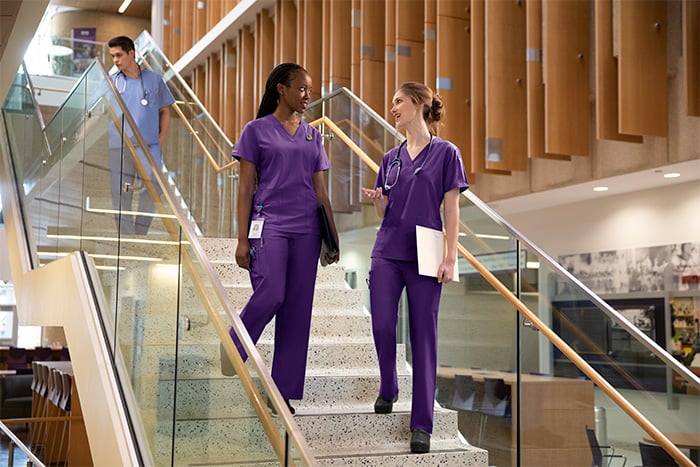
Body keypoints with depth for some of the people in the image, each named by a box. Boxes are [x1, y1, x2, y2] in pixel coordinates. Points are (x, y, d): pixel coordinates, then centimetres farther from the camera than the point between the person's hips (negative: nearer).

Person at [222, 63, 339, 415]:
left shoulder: (312, 135, 15)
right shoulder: (257, 130, 4)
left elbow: (320, 190, 16)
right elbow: (245, 187, 1)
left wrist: (332, 236, 11)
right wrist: (242, 239, -5)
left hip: (306, 230, 4)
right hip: (269, 224, -4)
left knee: (297, 310, 2)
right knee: (269, 296, -21)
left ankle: (284, 390, 10)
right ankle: (231, 352, 8)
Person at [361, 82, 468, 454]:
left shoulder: (445, 152, 0)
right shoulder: (391, 158, 13)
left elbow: (451, 209, -3)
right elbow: (384, 213, 15)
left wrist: (451, 257, -10)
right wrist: (377, 200, -7)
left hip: (424, 255, -4)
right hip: (387, 252, 4)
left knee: (423, 335, 0)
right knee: (382, 325, -3)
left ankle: (422, 424, 6)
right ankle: (388, 390, 26)